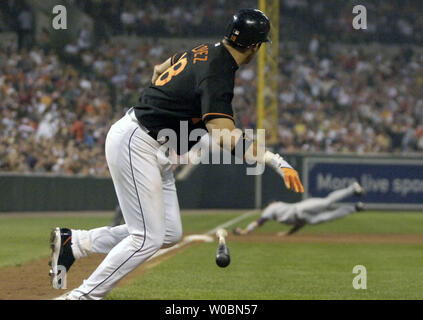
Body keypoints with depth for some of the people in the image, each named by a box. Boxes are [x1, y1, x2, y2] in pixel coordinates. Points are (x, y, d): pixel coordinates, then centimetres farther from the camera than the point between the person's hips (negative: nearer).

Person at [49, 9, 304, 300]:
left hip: (156, 153, 10)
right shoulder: (218, 74, -23)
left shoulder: (205, 52, 7)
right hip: (135, 145, -10)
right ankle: (84, 296, 0)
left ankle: (74, 242, 16)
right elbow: (224, 133, -37)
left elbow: (159, 71, 25)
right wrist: (277, 161, -44)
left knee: (170, 233, 9)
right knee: (148, 238, -9)